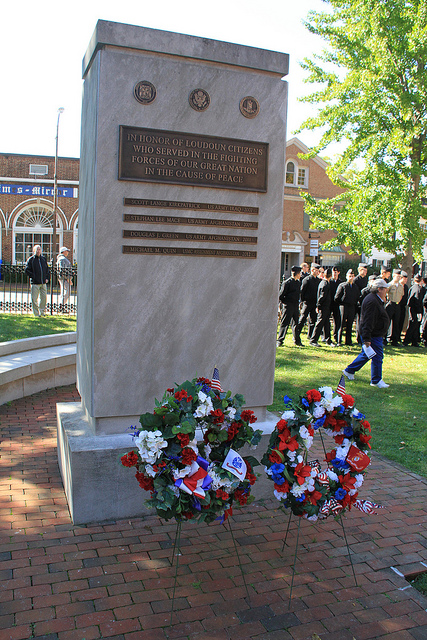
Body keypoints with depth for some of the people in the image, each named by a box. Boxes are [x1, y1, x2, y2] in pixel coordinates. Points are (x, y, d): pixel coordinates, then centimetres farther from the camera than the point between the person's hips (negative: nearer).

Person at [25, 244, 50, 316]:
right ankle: (36, 313, 6)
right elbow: (27, 270, -2)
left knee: (43, 297, 5)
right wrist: (33, 277, -10)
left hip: (43, 283, 4)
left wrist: (47, 278, 7)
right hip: (35, 283, -4)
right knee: (34, 298, -2)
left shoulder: (43, 259, 13)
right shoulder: (31, 259, 0)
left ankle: (42, 312, 18)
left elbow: (47, 269, 19)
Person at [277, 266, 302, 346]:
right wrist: (286, 302, -4)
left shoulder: (298, 282, 12)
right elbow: (280, 296, -10)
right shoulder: (287, 283, -11)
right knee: (285, 323, -4)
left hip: (295, 305, 7)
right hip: (288, 306, -7)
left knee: (296, 323, 13)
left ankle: (296, 340, 23)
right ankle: (280, 340, 1)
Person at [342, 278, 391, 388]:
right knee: (377, 356, -3)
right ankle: (376, 380, 8)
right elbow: (368, 322, -26)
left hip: (376, 334, 11)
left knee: (366, 354, 18)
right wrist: (366, 339, -27)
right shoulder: (372, 302, -21)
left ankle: (349, 371, 28)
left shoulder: (376, 300, 14)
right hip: (373, 335, -11)